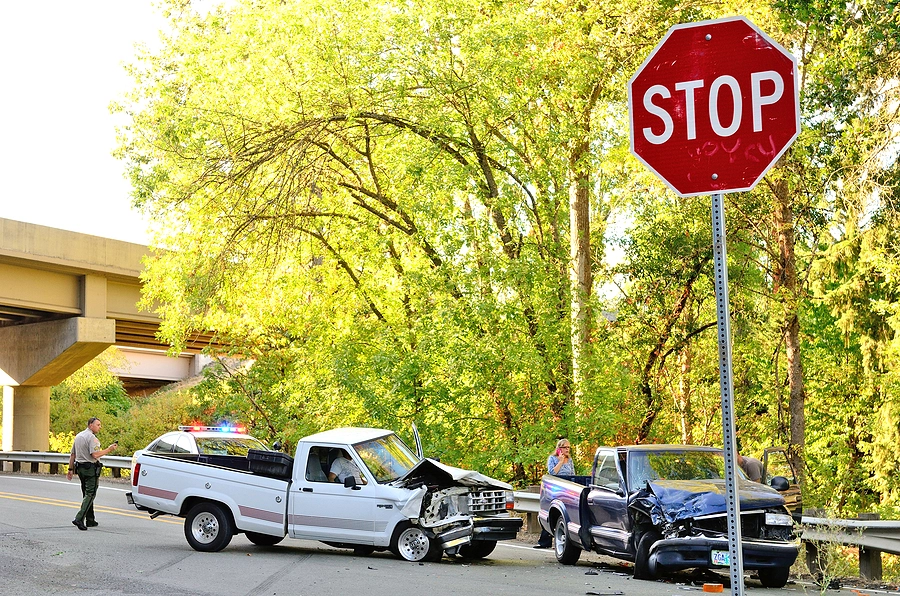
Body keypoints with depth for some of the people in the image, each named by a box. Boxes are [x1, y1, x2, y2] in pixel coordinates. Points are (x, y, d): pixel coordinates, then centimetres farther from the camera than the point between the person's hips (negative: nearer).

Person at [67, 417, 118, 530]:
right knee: (90, 495, -7)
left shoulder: (78, 436, 15)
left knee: (87, 494, 16)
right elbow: (95, 455, -23)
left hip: (80, 468, 9)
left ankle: (90, 520, 20)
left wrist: (71, 469, 22)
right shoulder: (92, 437, -14)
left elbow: (72, 454, 18)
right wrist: (109, 450, -15)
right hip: (91, 468, -9)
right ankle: (79, 519, -18)